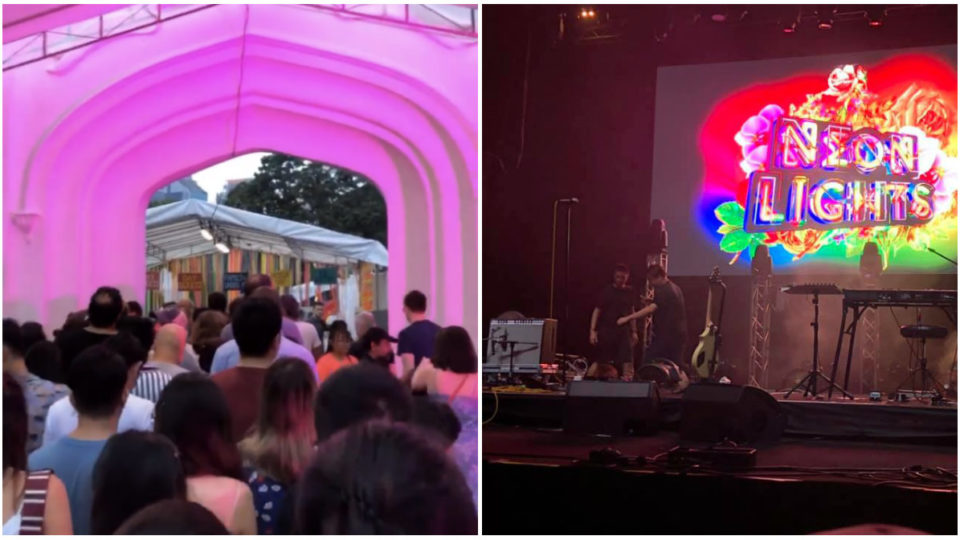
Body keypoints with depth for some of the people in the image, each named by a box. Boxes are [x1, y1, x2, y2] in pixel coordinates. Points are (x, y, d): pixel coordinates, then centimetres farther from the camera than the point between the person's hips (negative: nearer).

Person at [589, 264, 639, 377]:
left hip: (623, 331, 3)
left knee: (625, 362, -5)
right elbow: (597, 310, -3)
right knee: (603, 361, 0)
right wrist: (593, 330, -12)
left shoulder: (629, 292, 8)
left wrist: (634, 332, 14)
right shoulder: (607, 291, -2)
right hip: (606, 331, -3)